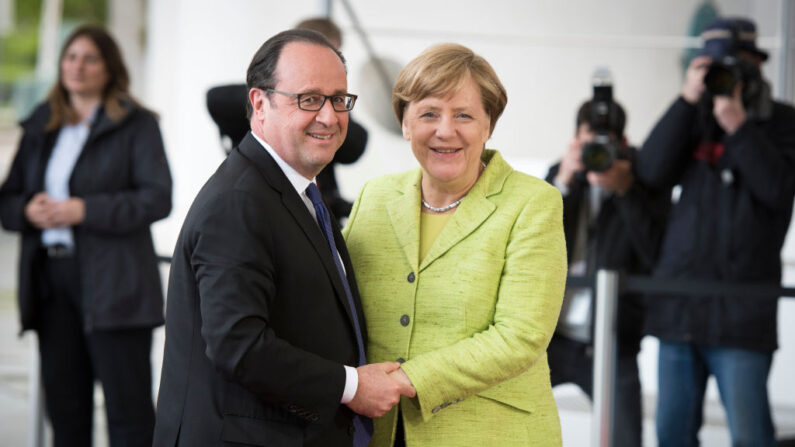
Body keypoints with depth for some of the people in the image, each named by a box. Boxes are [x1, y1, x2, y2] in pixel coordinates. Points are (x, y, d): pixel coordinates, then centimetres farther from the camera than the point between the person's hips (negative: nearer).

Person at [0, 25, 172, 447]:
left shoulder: (136, 125, 0)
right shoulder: (40, 126, 17)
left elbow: (157, 199, -11)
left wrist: (84, 210, -17)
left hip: (112, 285, -5)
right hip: (51, 279, 6)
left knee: (128, 410, -6)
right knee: (65, 408, 8)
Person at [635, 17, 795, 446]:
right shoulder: (696, 119, 14)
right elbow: (652, 171, -2)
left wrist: (738, 127, -16)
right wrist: (686, 101, -9)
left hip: (741, 313, -4)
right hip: (680, 305, 4)